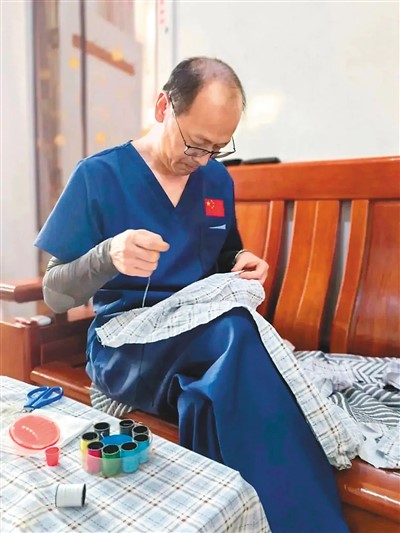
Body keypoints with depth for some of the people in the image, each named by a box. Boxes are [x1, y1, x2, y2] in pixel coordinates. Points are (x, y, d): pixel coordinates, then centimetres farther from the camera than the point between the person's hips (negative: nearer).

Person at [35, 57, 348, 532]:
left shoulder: (218, 180, 11)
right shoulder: (99, 176, -3)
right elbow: (55, 295, -3)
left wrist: (241, 262, -1)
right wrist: (107, 255, -24)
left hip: (208, 333, 4)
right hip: (126, 345, -3)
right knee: (238, 334, -33)